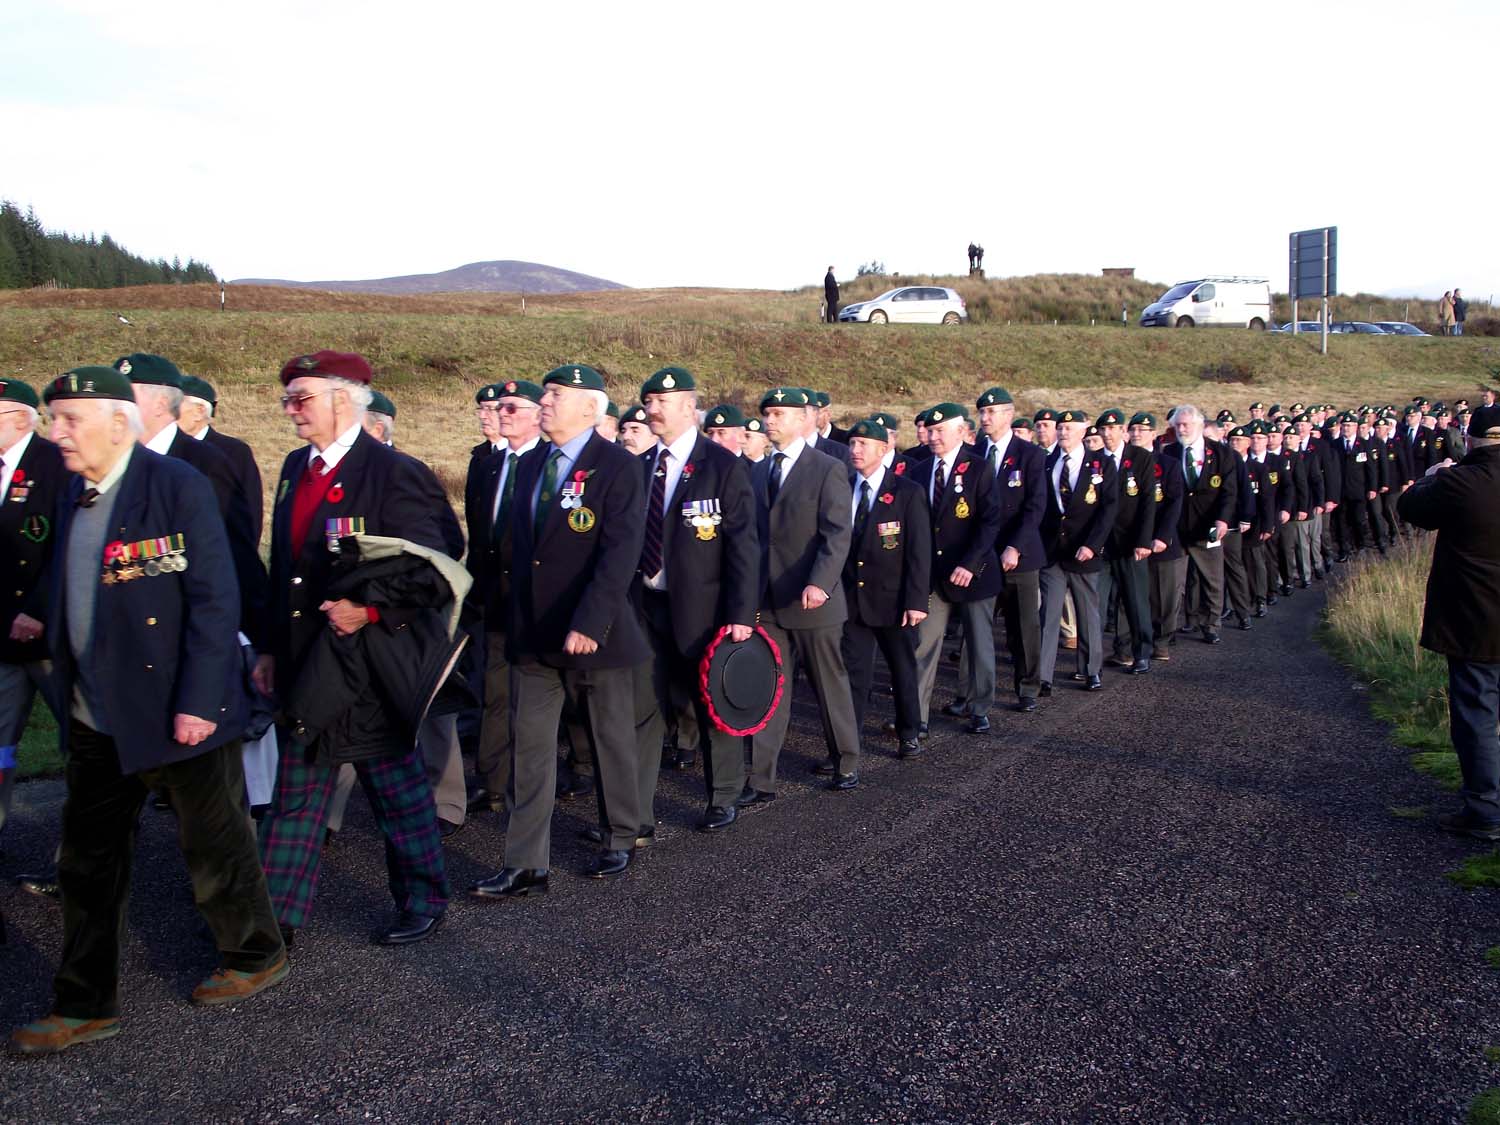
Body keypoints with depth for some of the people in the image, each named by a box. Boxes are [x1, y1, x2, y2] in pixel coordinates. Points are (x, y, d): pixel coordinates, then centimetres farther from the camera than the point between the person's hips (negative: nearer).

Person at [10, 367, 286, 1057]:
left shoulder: (177, 486, -14)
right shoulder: (74, 497, 9)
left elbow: (214, 600, -18)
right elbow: (75, 604, 13)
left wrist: (197, 702, -22)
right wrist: (69, 694, 10)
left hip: (179, 713, -7)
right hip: (97, 721, 7)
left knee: (214, 846, 10)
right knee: (88, 862, 13)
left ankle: (257, 957, 32)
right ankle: (85, 1007, 26)